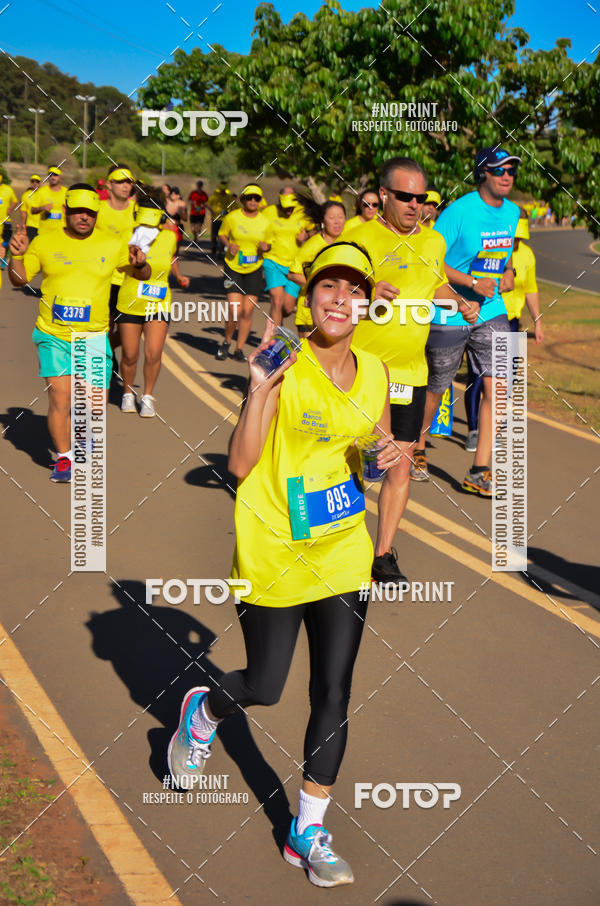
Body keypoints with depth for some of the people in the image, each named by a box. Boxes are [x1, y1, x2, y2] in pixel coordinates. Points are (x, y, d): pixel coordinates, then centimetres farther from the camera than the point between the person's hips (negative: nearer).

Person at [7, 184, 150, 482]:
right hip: (53, 337, -1)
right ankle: (64, 458, 11)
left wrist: (140, 264, -11)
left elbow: (143, 275, 12)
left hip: (94, 338, 1)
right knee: (59, 400, -9)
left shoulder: (112, 245, 2)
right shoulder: (45, 242, 1)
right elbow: (19, 279, 8)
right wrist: (17, 255, -12)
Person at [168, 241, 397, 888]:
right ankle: (202, 712, 43)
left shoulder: (374, 374, 3)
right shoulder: (284, 365, -12)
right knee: (264, 686, 6)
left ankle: (308, 831, 16)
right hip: (274, 549, -4)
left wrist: (387, 453, -3)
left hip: (343, 550, 4)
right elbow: (240, 465, -15)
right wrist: (260, 390, -26)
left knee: (334, 690, 2)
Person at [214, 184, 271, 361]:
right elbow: (222, 234, 8)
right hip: (233, 268, -2)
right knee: (235, 310, -12)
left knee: (247, 312, -3)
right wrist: (229, 245, -12)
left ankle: (239, 349, 11)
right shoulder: (232, 217, -5)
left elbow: (268, 244, 13)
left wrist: (266, 246, -10)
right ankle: (226, 342, 14)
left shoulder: (265, 222, 1)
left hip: (254, 270, 2)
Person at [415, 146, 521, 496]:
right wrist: (473, 284, -22)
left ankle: (479, 473, -1)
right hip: (449, 315, -5)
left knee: (496, 388, -7)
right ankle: (417, 447, 37)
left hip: (491, 313, 5)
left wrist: (506, 274, 5)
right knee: (435, 389, 10)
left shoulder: (512, 213, 7)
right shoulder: (459, 211, -15)